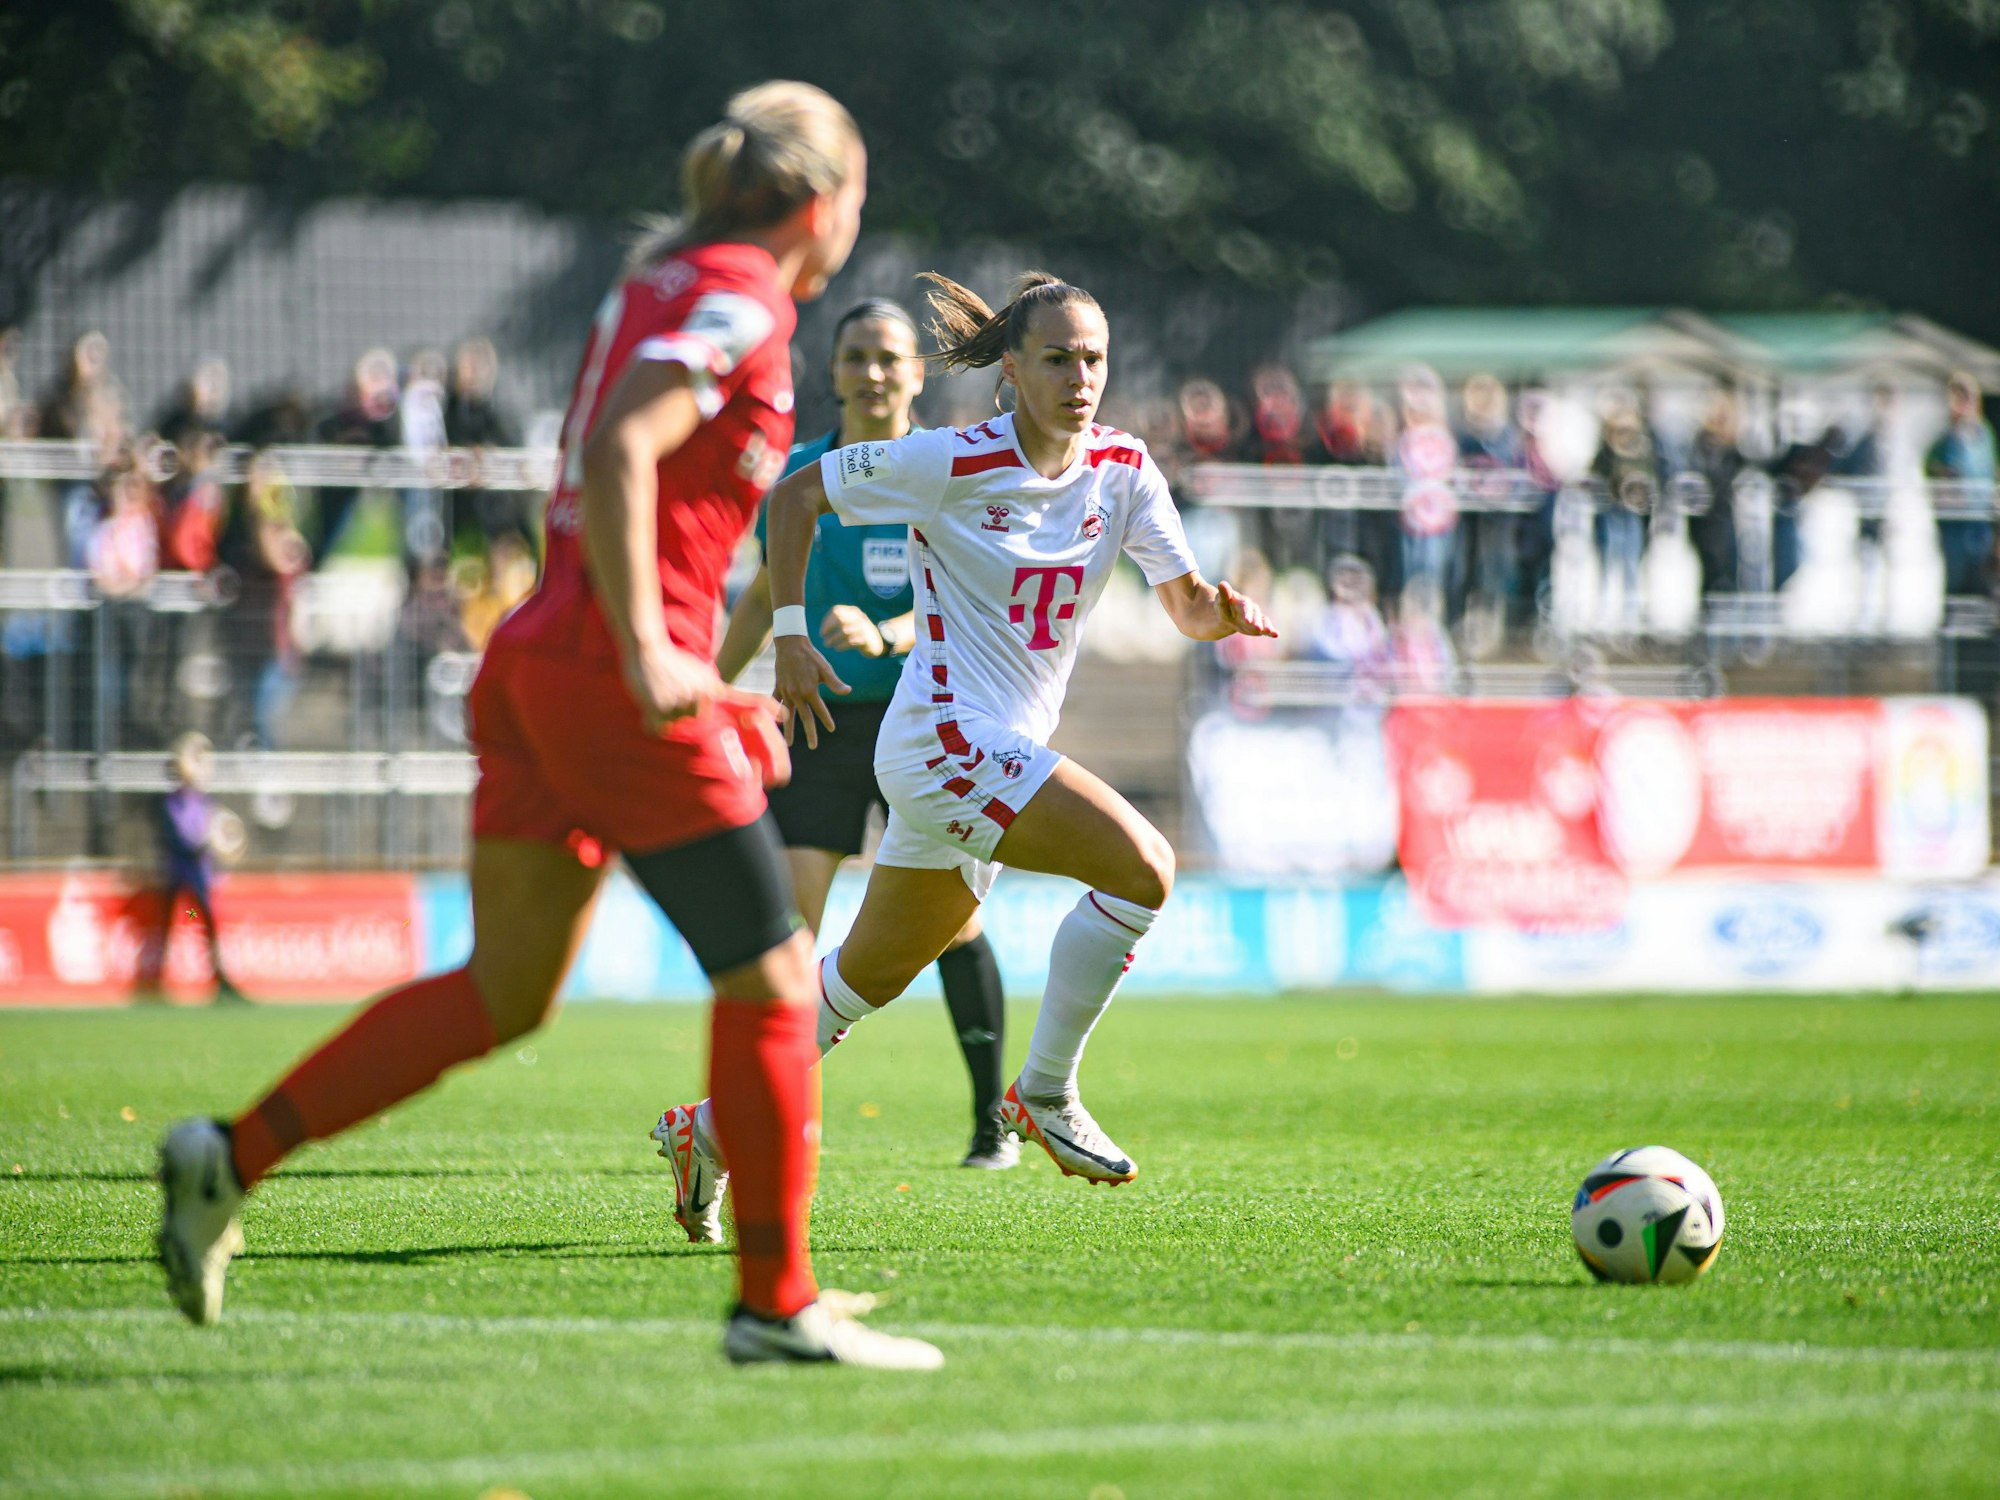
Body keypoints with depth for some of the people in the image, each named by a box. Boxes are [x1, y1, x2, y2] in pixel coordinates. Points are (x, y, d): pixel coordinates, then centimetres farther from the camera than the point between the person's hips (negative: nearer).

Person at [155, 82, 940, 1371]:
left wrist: (717, 685, 25)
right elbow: (622, 455, -23)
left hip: (536, 668, 9)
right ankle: (779, 1304, 4)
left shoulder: (664, 285, 19)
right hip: (614, 682, -9)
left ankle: (231, 1157, 8)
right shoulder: (739, 302, -9)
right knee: (773, 980, 0)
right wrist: (650, 656, -25)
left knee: (505, 993, 13)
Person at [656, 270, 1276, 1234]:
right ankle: (1045, 1095, -11)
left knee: (870, 976, 17)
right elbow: (796, 494, -1)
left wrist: (1222, 611, -22)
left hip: (1000, 756, 7)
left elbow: (1187, 607, 1)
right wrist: (790, 634, -6)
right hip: (947, 737, -7)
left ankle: (718, 1125, 30)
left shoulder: (1123, 472, 3)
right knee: (1141, 866, -22)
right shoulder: (952, 464, -12)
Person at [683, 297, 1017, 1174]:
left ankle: (992, 1122, 8)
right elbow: (763, 599, 18)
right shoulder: (799, 476, 6)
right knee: (787, 912, -9)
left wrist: (882, 636, -35)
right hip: (821, 716, 2)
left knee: (951, 921, -4)